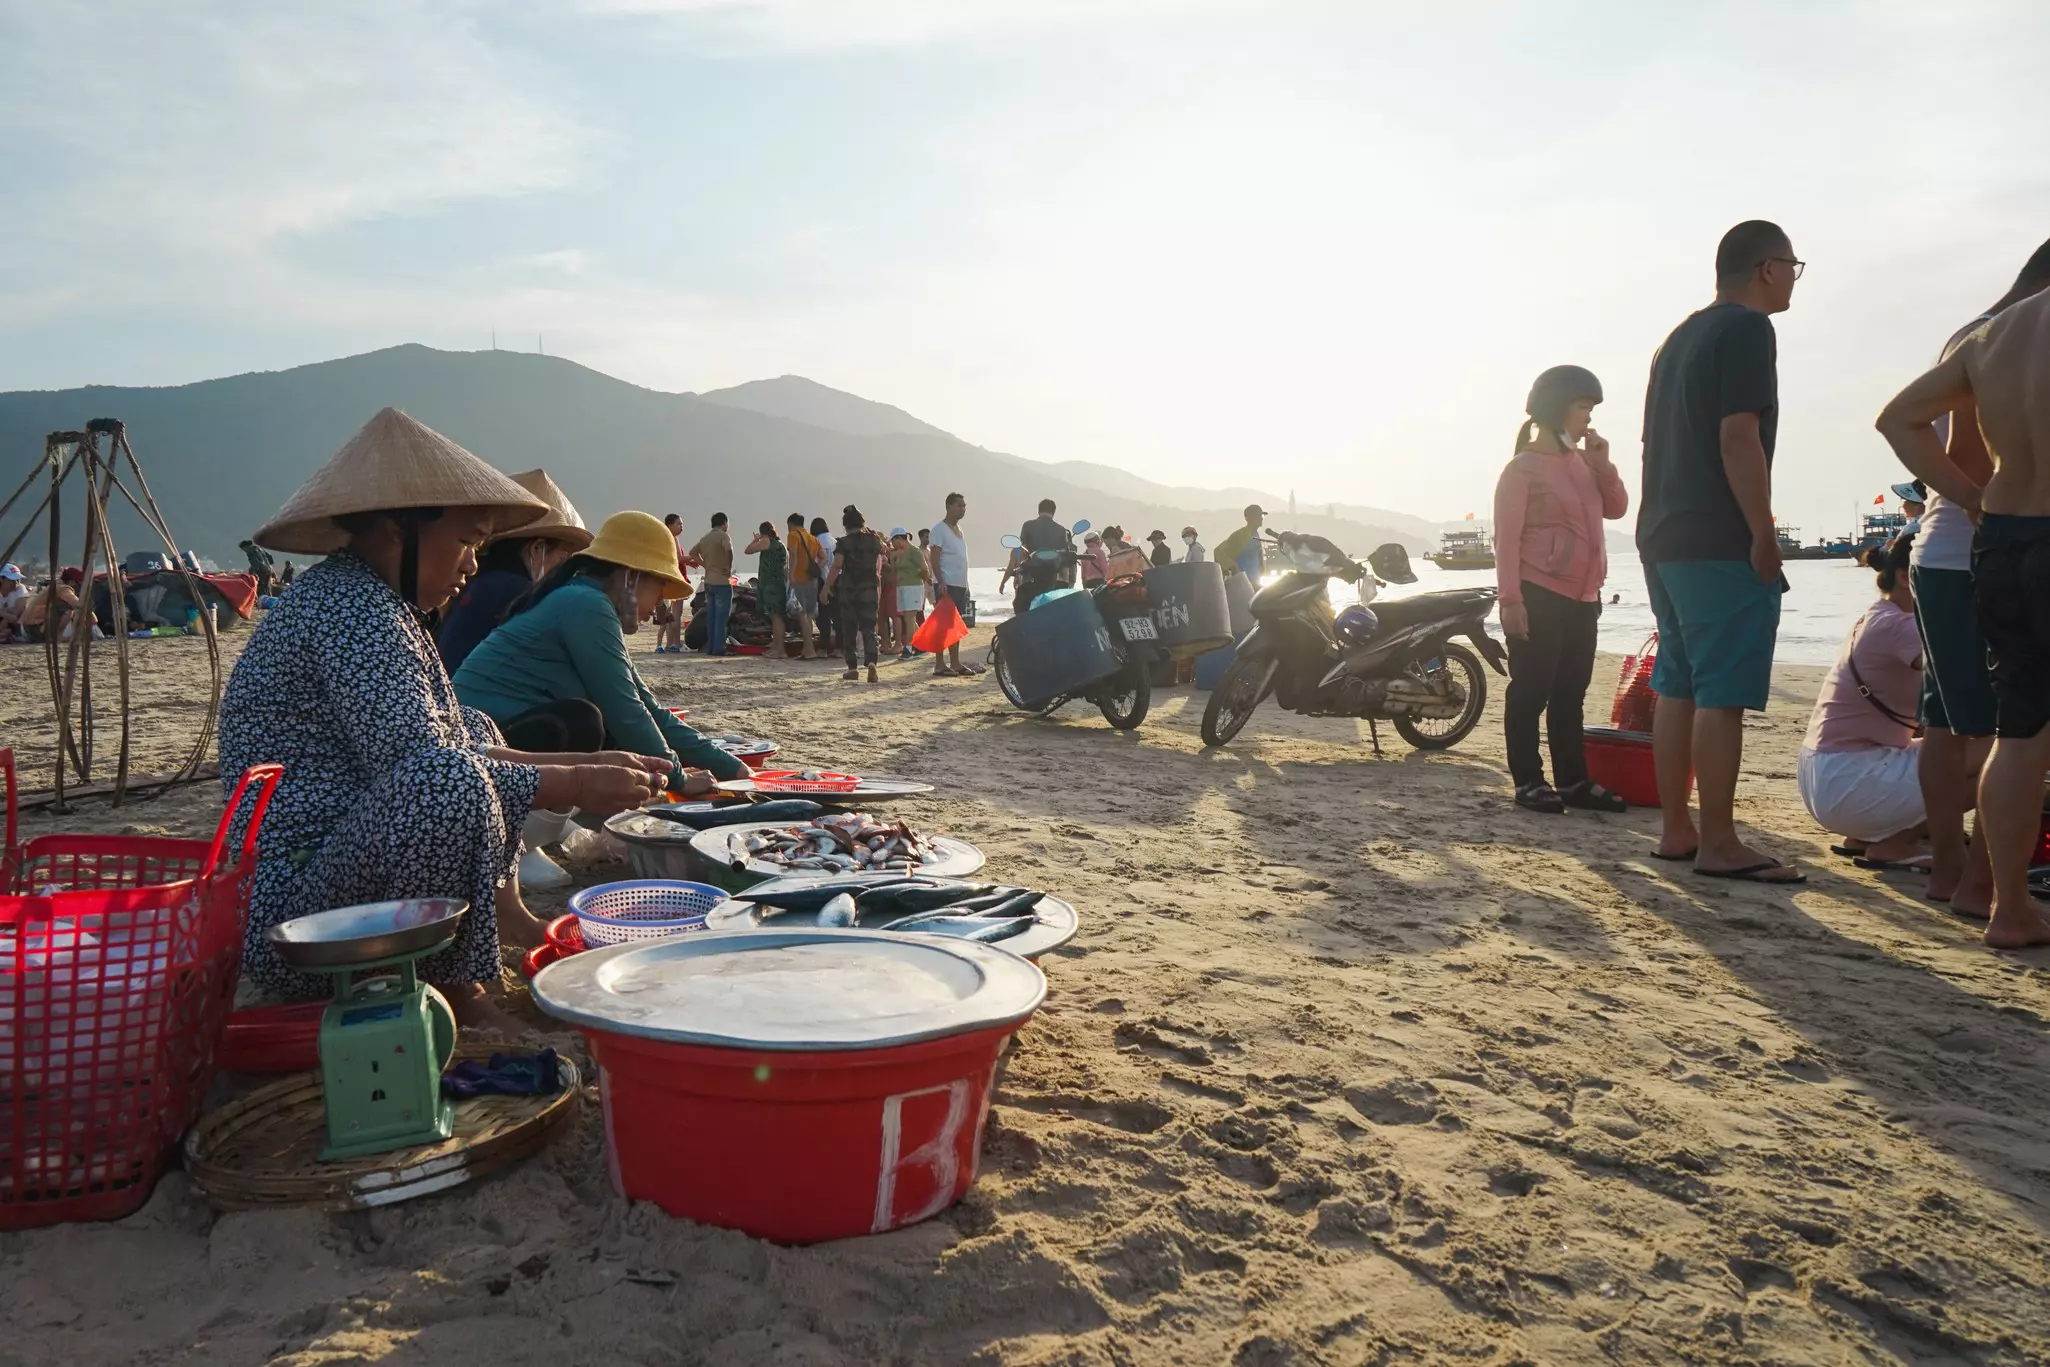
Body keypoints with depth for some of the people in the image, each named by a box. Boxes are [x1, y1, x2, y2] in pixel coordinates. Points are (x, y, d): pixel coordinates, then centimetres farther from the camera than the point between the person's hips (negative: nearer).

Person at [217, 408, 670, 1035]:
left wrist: (586, 766, 3)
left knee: (473, 733, 25)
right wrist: (572, 786, -21)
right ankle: (455, 994, -14)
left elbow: (452, 737, 11)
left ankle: (505, 918, 10)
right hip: (289, 919, -11)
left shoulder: (376, 602, 13)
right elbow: (419, 765, -28)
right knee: (448, 784, -36)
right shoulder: (347, 604, -18)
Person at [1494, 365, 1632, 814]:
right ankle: (1528, 781, 3)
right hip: (1539, 597, -8)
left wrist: (1602, 464, 2)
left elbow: (1617, 508, 16)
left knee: (1571, 693, 11)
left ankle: (1573, 780, 17)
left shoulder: (1581, 461, 14)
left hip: (1582, 599, 8)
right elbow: (1506, 539, -12)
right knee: (1531, 691, -3)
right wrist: (1511, 599, -18)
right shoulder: (1523, 468, -8)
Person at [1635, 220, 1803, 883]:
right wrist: (1764, 534, -16)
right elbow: (1737, 437, -17)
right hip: (1722, 543, -9)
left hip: (1664, 538, 9)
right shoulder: (1747, 329, -7)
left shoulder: (1679, 338, 20)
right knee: (1722, 696, -7)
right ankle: (1719, 844, -5)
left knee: (1678, 688, 10)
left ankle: (1676, 830, 14)